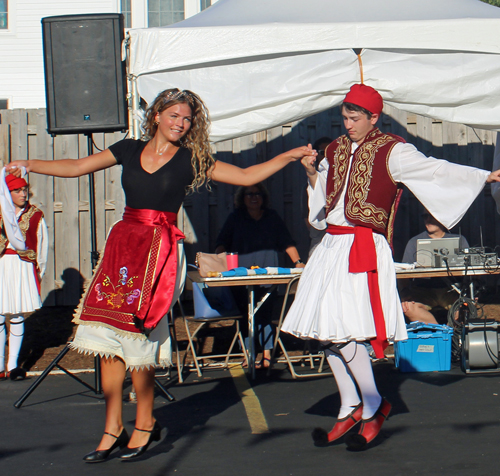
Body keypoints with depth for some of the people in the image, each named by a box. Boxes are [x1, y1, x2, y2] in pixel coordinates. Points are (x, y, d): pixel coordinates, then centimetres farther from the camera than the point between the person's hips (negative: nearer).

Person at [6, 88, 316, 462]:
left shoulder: (192, 160, 5)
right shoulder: (129, 150, 11)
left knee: (138, 336, -7)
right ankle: (114, 428, 9)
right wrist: (26, 165, 10)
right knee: (109, 336, 0)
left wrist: (288, 156, 0)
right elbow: (75, 168, 14)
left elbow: (246, 176, 7)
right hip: (123, 244, 3)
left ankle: (145, 424, 10)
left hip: (161, 249, -3)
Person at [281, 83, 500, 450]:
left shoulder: (391, 151, -3)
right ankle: (350, 408, 18)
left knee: (345, 330, -13)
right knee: (326, 330, 6)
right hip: (332, 245, 7)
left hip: (364, 247, -7)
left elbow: (434, 170, -11)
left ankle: (374, 406, 4)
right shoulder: (336, 151, 16)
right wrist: (312, 173, 5)